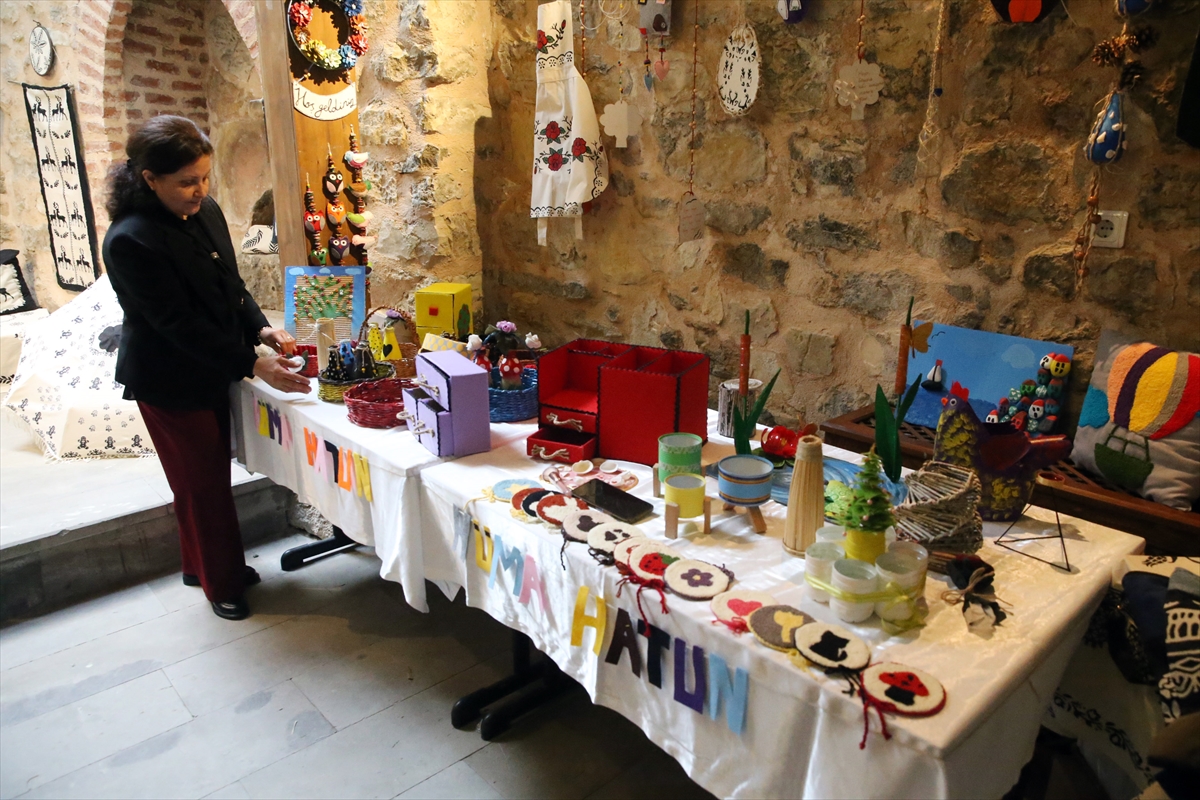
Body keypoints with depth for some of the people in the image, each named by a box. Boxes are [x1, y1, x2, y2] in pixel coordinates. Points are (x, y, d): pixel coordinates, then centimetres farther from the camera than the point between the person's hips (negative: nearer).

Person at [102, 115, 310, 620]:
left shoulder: (206, 212, -1)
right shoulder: (130, 240, -24)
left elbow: (231, 284, 8)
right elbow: (179, 323, -26)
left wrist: (260, 329, -9)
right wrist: (253, 365, -28)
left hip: (213, 371, 7)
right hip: (170, 383, -7)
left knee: (211, 474, 19)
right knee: (202, 483, 6)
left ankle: (201, 564, 40)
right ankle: (221, 584, 24)